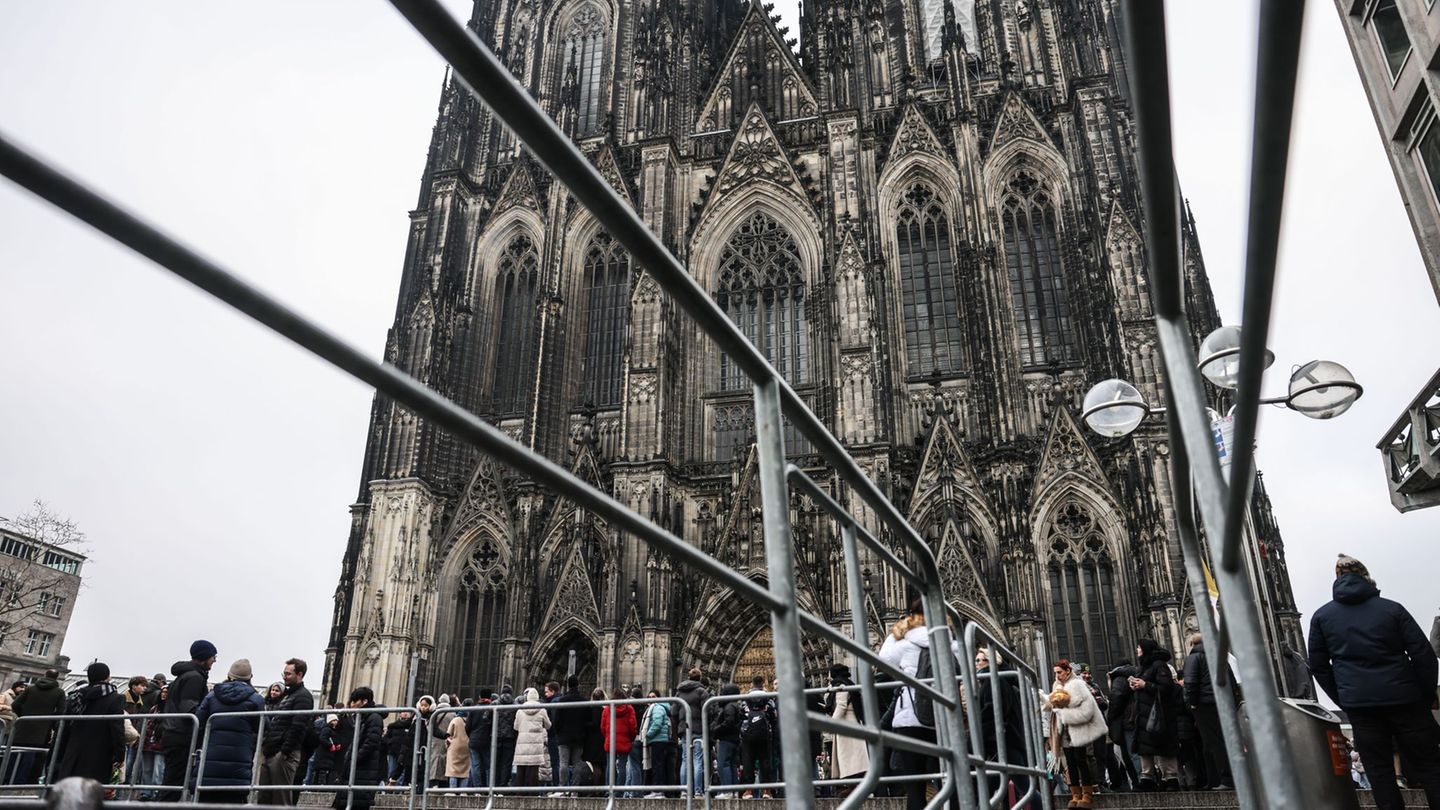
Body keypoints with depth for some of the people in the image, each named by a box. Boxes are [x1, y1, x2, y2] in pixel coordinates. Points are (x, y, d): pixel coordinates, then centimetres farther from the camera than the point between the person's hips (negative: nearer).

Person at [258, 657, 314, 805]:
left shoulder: (303, 696, -9)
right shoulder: (286, 695, 22)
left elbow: (297, 727, -17)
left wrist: (285, 751, -21)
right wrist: (265, 747, 17)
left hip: (283, 754, -9)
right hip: (268, 752, 9)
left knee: (281, 799, -6)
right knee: (264, 798, 10)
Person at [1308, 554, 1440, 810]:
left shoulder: (1321, 616, 7)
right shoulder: (1392, 609, 3)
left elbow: (1318, 665, 7)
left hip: (1359, 704, 0)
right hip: (1403, 699, 0)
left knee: (1379, 772, 7)